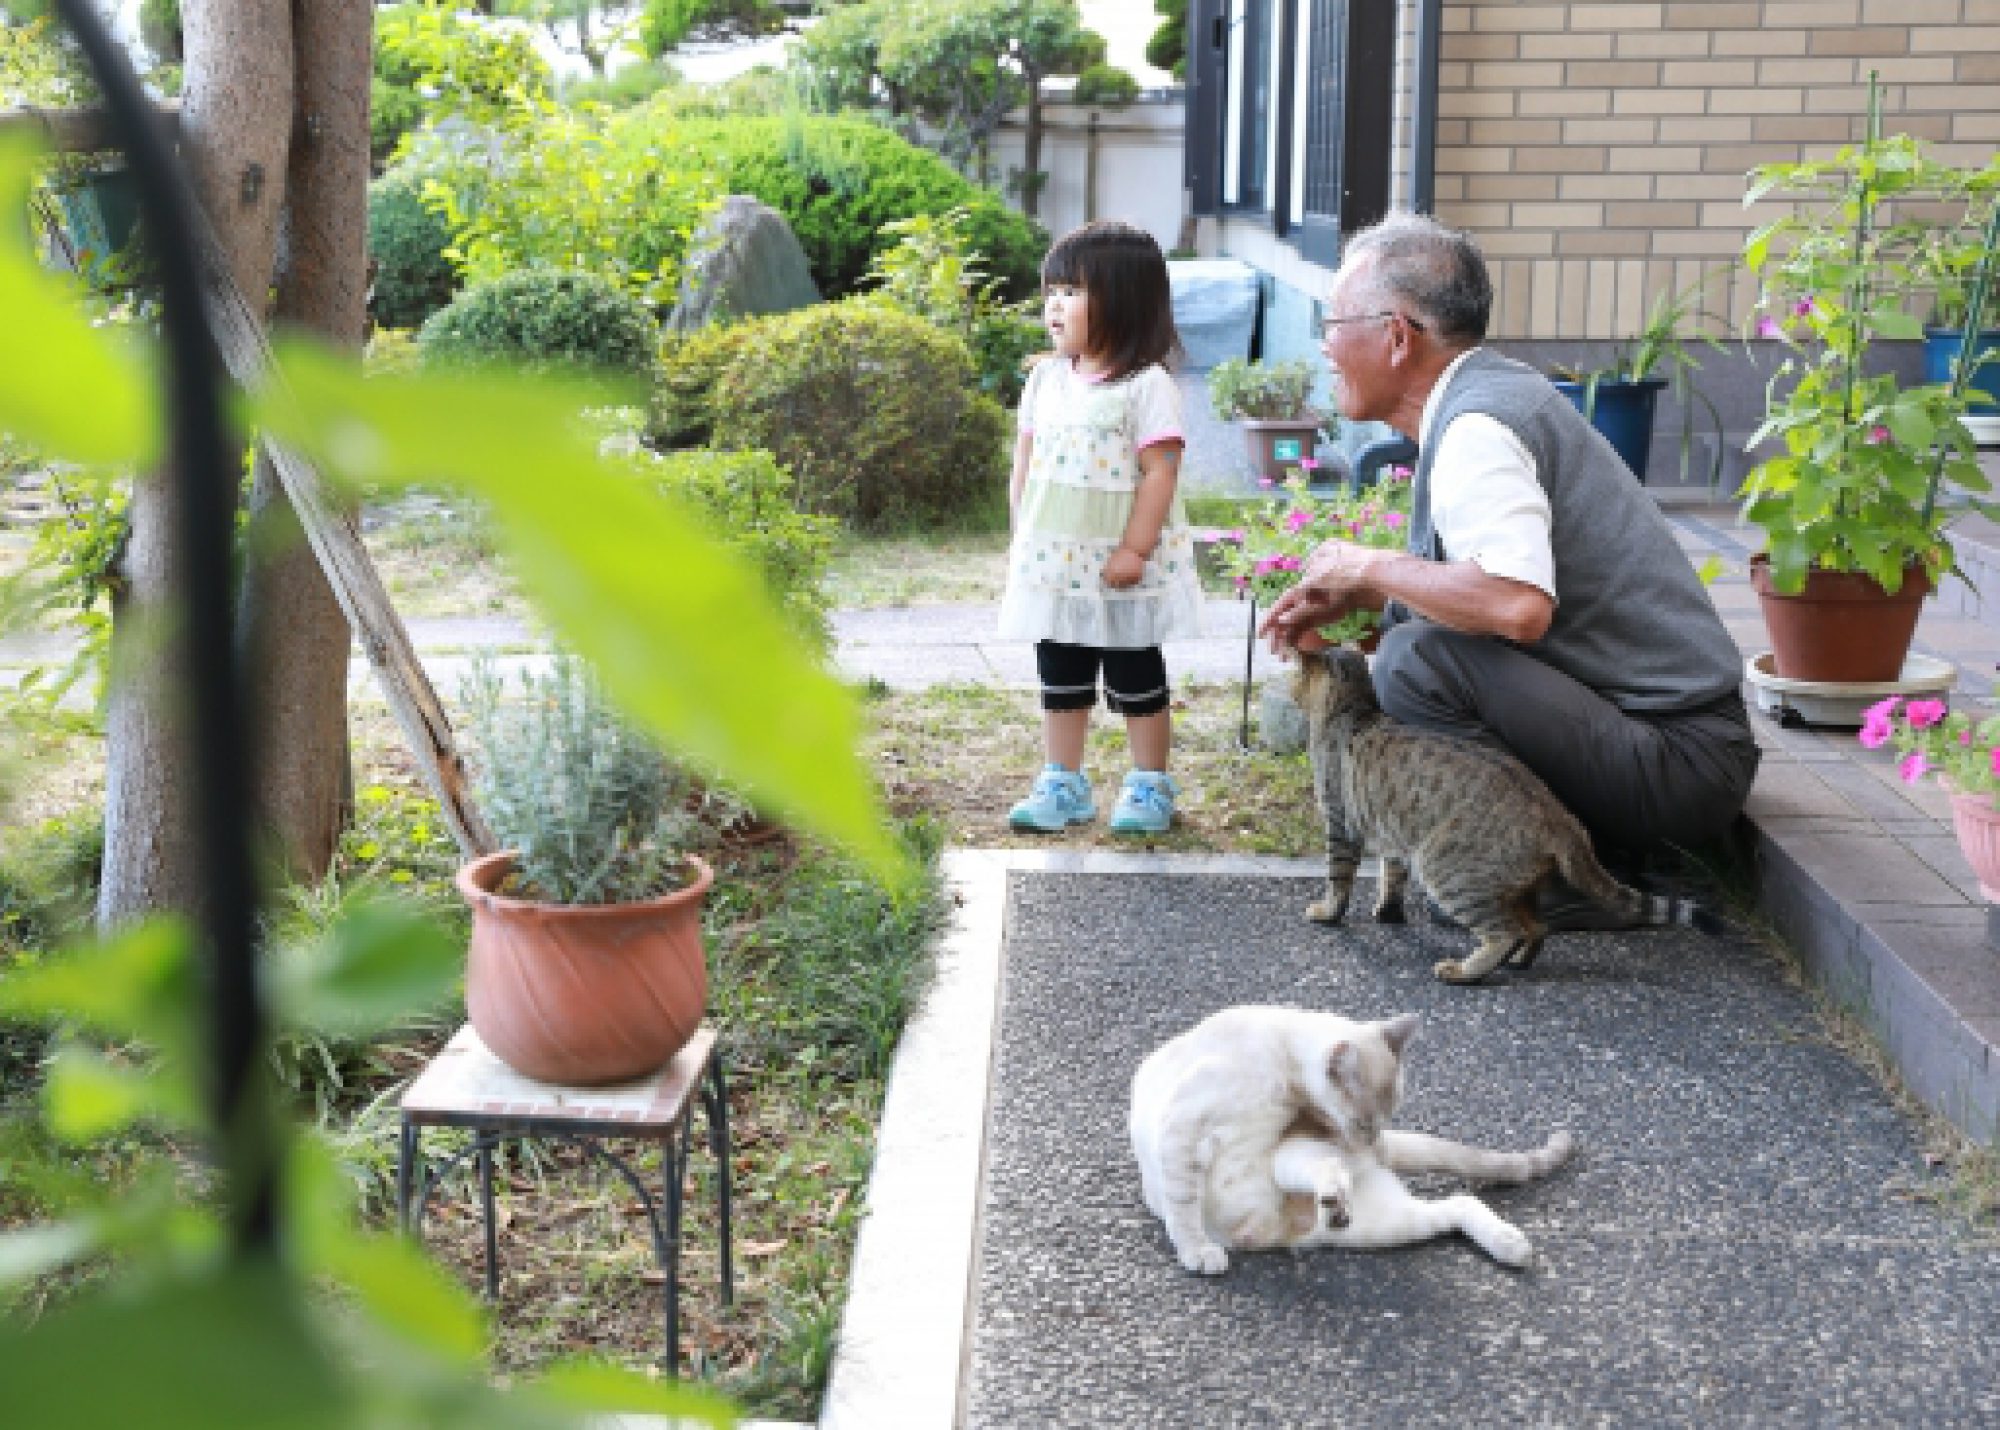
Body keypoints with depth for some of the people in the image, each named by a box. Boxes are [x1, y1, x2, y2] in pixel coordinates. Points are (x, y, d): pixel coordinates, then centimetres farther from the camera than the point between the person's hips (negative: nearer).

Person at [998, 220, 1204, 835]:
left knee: (1135, 679, 7)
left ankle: (1150, 787, 19)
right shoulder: (1046, 379, 5)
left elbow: (1160, 472, -17)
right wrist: (1022, 537, 6)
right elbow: (1024, 462, 10)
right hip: (1054, 561, 6)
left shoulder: (1147, 386, -14)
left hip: (1122, 565, -6)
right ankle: (1062, 785, 24)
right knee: (1061, 679, 14)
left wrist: (1134, 550, -19)